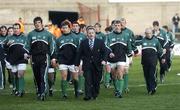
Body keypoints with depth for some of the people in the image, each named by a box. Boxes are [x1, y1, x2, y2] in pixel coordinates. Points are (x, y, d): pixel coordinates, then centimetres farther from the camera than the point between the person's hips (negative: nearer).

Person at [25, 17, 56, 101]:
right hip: (34, 58, 3)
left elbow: (52, 46, 8)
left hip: (44, 57, -3)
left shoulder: (47, 34, 6)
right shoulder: (31, 34, 11)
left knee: (43, 76, -15)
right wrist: (26, 54, -2)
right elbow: (28, 46, 15)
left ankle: (43, 93, -20)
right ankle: (39, 92, 19)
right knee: (37, 77, 7)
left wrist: (53, 58, 3)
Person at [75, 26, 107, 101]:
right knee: (88, 81, -10)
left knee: (96, 81, 6)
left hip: (97, 65, 1)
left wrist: (104, 60, -15)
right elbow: (79, 54, 7)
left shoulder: (100, 42, 5)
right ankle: (88, 95, -12)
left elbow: (104, 52, 3)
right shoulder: (83, 43, 6)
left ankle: (94, 95, 22)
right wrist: (77, 64, 3)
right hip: (87, 65, -1)